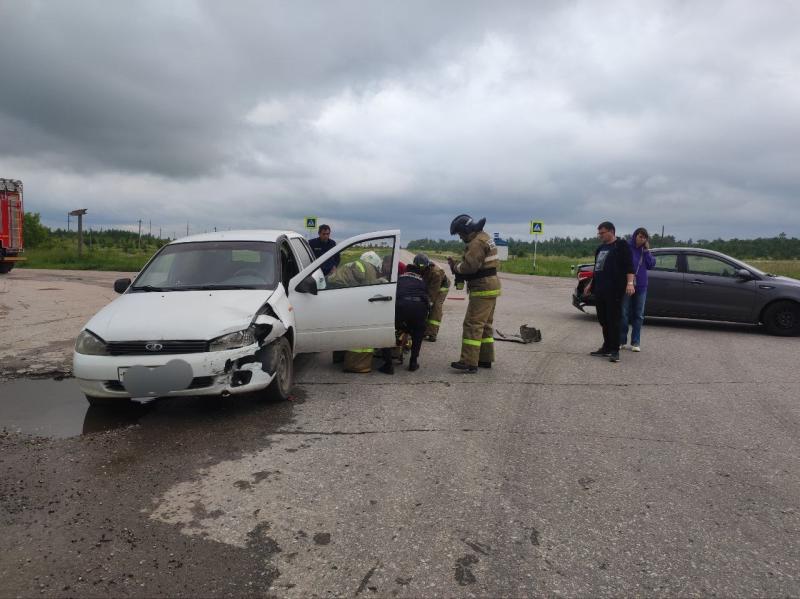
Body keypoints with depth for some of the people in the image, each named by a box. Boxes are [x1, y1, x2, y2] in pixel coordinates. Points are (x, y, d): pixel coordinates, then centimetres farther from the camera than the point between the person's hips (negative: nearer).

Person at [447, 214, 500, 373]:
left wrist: (456, 266, -7)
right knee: (485, 325, 16)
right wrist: (457, 265, 4)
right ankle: (485, 359, 23)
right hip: (490, 287, 11)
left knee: (473, 324, -11)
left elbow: (469, 266, -26)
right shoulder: (484, 238, 17)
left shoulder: (477, 242, -18)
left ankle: (469, 362, -12)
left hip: (482, 289, -11)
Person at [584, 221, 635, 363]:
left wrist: (629, 283, -22)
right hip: (600, 290, 8)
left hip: (614, 291, -8)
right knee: (603, 320, 10)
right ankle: (607, 347, 18)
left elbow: (629, 266, -11)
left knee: (613, 320, -7)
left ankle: (615, 351, -4)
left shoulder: (622, 245, -3)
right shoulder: (600, 248, 21)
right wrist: (591, 284, 28)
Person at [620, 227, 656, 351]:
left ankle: (636, 342, 14)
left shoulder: (644, 250, 8)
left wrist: (647, 251, -5)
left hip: (641, 286, 5)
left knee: (638, 315, 7)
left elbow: (651, 265, 2)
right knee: (624, 313, 1)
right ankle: (622, 341, 10)